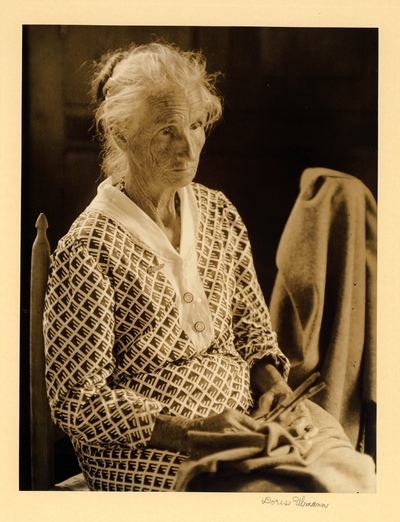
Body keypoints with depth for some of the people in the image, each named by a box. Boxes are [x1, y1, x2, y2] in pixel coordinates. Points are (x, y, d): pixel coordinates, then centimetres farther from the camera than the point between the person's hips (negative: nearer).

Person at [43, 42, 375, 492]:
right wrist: (189, 433, -20)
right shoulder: (88, 250, -14)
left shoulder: (220, 214, 7)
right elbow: (78, 403, -12)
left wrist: (275, 386, -5)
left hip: (243, 420, 6)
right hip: (140, 451, -5)